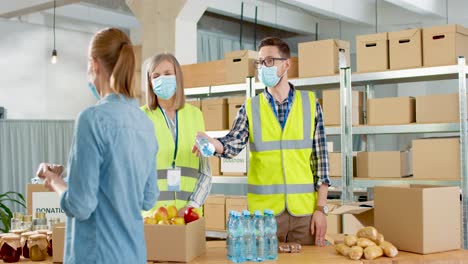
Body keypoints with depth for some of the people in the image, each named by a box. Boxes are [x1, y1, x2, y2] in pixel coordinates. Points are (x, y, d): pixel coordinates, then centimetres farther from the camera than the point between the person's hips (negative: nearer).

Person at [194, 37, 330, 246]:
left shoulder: (310, 103, 3)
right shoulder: (250, 108, 4)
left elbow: (320, 155, 2)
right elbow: (234, 143, -10)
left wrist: (321, 207, -2)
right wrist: (211, 143, -32)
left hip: (305, 209, 0)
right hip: (263, 211, 0)